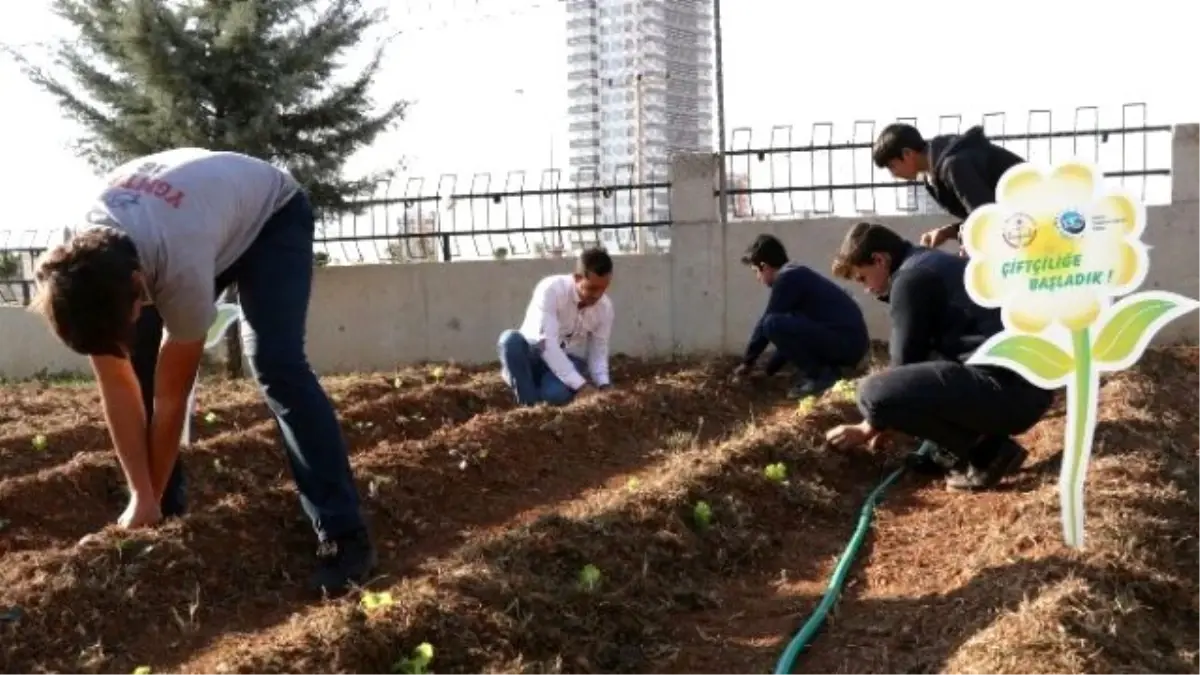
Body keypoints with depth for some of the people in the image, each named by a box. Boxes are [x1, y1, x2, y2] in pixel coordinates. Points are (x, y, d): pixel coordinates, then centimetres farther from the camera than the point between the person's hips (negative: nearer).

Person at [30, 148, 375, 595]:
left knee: (275, 365, -24)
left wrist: (151, 497, -16)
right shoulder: (83, 263, -26)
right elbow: (120, 389, -19)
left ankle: (344, 535, -22)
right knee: (142, 364, -6)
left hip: (272, 215, -6)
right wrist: (142, 498, -21)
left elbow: (171, 397, -28)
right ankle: (169, 514, 10)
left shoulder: (182, 268, -43)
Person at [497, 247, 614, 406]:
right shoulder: (551, 289, -24)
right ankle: (529, 405, -20)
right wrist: (580, 384, -38)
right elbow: (546, 343, -32)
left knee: (557, 394, -34)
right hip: (535, 353, -2)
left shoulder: (605, 308, -9)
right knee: (511, 339, -36)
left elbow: (598, 352, -2)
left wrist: (604, 385, -24)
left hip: (568, 361, 2)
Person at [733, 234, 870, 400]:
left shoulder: (787, 277, -8)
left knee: (773, 324, -19)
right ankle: (826, 369, 12)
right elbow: (790, 330, 29)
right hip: (853, 342, 10)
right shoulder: (797, 275, 21)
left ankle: (819, 375, -8)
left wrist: (747, 362, 9)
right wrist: (769, 368, 31)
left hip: (846, 342, -10)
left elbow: (765, 323, -4)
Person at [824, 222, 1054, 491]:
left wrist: (869, 427, 12)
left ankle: (987, 452, -5)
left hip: (1008, 387, -10)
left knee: (873, 392, -17)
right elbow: (915, 357, 31)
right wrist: (887, 420, 34)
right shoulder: (936, 264, 24)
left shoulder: (910, 278, -5)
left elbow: (906, 361, -2)